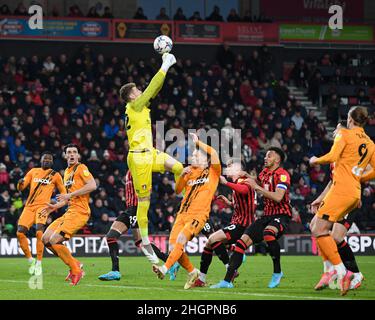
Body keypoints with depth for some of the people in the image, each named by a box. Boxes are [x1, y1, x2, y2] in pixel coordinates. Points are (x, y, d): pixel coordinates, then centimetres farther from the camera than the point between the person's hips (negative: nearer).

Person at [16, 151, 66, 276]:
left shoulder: (55, 176, 8)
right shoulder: (33, 171, 15)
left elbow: (63, 192, 16)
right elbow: (21, 188, 14)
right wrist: (20, 183, -10)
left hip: (43, 206, -3)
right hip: (29, 206, 3)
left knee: (39, 232, -24)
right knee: (20, 233, -10)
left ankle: (39, 264, -13)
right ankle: (31, 261, 7)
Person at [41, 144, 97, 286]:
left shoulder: (81, 168, -4)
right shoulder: (67, 172, 22)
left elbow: (92, 185, -20)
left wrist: (70, 195, -18)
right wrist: (55, 206, 17)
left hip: (79, 212, -9)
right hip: (69, 211, 9)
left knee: (54, 241, -18)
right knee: (45, 239, 4)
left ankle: (76, 270, -5)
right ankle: (75, 264, 9)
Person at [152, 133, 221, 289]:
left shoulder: (213, 172, 4)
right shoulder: (191, 172, 20)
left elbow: (213, 153, -12)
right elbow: (178, 190, 15)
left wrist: (198, 142, -6)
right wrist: (182, 176, -2)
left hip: (198, 216, -6)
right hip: (182, 214, 6)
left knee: (181, 239, -27)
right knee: (173, 247, -6)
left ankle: (165, 269, -36)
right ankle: (193, 272, 12)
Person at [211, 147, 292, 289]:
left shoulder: (282, 175, -11)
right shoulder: (265, 172, 12)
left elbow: (278, 197, -26)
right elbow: (259, 182, 36)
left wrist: (257, 187, -21)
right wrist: (247, 176, 17)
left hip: (281, 215, -8)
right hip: (267, 215, 8)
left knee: (268, 232, -39)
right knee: (242, 241, -7)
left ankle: (277, 272, -21)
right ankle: (227, 280, -6)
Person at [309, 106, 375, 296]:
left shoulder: (345, 134, -2)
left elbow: (332, 157, -15)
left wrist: (315, 161, 3)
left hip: (342, 189, -8)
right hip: (355, 193, 8)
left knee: (319, 230, -11)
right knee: (315, 225, 15)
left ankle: (341, 271, -21)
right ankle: (330, 270, 7)